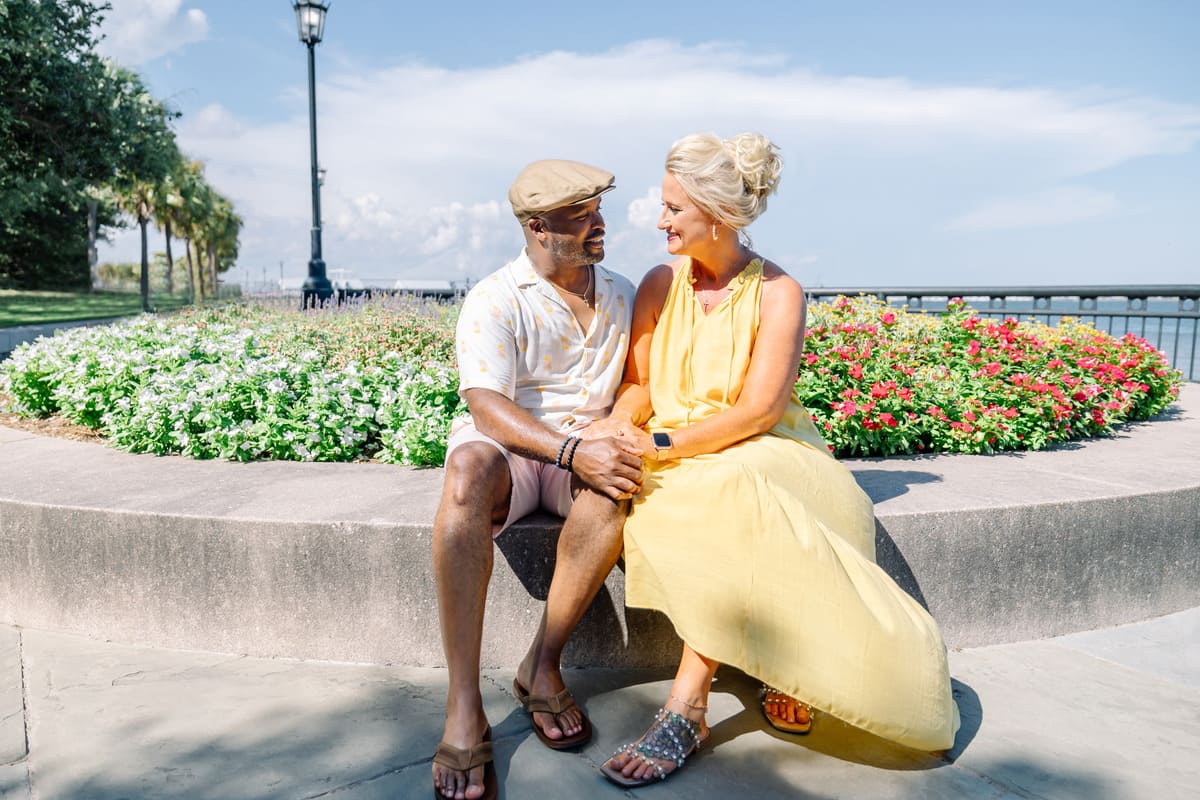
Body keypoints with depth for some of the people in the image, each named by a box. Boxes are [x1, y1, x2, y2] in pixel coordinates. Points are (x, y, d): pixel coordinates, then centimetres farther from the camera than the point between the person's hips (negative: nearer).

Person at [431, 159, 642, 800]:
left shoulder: (621, 296, 12)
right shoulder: (493, 301, -6)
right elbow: (488, 407, -19)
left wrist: (615, 431, -11)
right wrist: (572, 451, -32)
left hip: (586, 445, 3)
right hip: (505, 445, -3)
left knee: (612, 488, -34)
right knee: (468, 474, -38)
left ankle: (541, 668, -18)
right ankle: (464, 710, -34)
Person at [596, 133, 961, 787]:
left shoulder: (778, 293, -5)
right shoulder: (660, 284, 6)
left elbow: (757, 410, -14)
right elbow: (639, 384, 7)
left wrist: (662, 444, -22)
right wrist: (621, 420, -17)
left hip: (762, 454, -2)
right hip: (674, 462, 2)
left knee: (733, 489, -37)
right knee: (737, 511, -33)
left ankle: (687, 706, -30)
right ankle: (785, 668, -18)